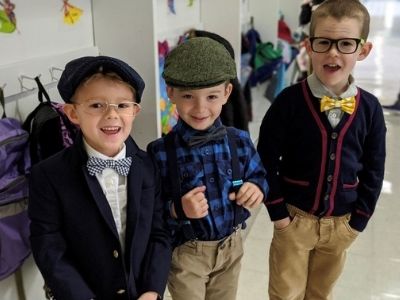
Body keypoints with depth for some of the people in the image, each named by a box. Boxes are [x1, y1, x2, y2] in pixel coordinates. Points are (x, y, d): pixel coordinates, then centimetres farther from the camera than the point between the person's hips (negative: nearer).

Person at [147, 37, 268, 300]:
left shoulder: (240, 141, -10)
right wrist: (177, 210, -32)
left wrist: (257, 187, -16)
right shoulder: (161, 152, -20)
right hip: (185, 253, -4)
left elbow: (259, 175, 5)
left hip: (230, 247, 4)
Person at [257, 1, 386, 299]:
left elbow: (373, 170, 1)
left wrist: (359, 219, 0)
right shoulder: (290, 101, -16)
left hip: (341, 222, 3)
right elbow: (266, 161, -11)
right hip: (295, 216, -2)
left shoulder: (370, 108, -7)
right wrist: (278, 212, -9)